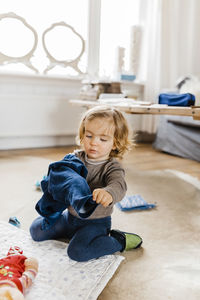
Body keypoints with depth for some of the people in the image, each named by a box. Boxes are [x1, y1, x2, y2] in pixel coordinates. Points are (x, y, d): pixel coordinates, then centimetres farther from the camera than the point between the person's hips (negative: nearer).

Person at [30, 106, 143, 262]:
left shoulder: (112, 167, -19)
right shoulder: (76, 157, -5)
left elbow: (119, 185, -38)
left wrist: (108, 193, -62)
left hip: (95, 222, -5)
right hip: (71, 214, 6)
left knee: (77, 251, -27)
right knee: (36, 230, 9)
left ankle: (119, 241, -5)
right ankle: (73, 231, 26)